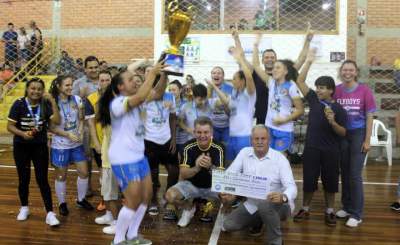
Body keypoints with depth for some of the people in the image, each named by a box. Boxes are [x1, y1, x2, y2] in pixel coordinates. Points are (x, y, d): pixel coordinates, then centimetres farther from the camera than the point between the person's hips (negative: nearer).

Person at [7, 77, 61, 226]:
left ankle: (50, 213, 1)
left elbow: (57, 121, -17)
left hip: (40, 147, 0)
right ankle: (24, 208, 33)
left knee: (42, 179, -2)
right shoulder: (19, 104, -10)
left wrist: (53, 102, -21)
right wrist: (22, 133, -26)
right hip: (21, 147, 0)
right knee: (23, 179, 13)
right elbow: (10, 126, -9)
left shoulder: (45, 105, -5)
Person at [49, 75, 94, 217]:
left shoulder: (76, 99, -3)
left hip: (77, 144, 4)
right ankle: (62, 203, 27)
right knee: (61, 176, 9)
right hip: (60, 145, -4)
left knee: (84, 172, 6)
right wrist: (68, 134, -19)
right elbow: (51, 126, -12)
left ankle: (81, 200, 27)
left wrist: (80, 133, -12)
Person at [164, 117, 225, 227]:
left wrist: (210, 166, -46)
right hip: (192, 184, 0)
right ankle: (189, 207, 9)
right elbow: (183, 174, -18)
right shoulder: (188, 147, -15)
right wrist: (196, 168, -39)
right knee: (170, 195, -26)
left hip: (212, 186, 0)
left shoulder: (218, 148, -17)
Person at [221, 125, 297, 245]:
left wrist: (283, 197, -46)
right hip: (252, 205, 5)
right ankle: (259, 219, 22)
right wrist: (225, 191, -27)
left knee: (265, 204, -39)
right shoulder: (244, 153, -3)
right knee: (228, 225, -3)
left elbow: (291, 186, -22)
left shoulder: (279, 158, -14)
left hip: (277, 205, -5)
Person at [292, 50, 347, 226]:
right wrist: (309, 61, -3)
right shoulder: (313, 100, 3)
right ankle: (305, 209, 22)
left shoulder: (338, 109, -6)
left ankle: (329, 212, 23)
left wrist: (332, 122, -24)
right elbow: (300, 81, 2)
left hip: (331, 151, -2)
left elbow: (343, 133, -6)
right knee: (308, 180, 7)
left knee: (330, 181, 8)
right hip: (311, 148, 2)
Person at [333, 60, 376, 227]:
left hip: (358, 134, -3)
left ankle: (357, 214, 6)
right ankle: (347, 206, 27)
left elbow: (369, 117, -5)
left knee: (355, 174, -3)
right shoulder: (336, 90, -1)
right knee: (344, 172, 11)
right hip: (341, 134, 3)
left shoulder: (364, 90, -8)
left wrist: (367, 140, -7)